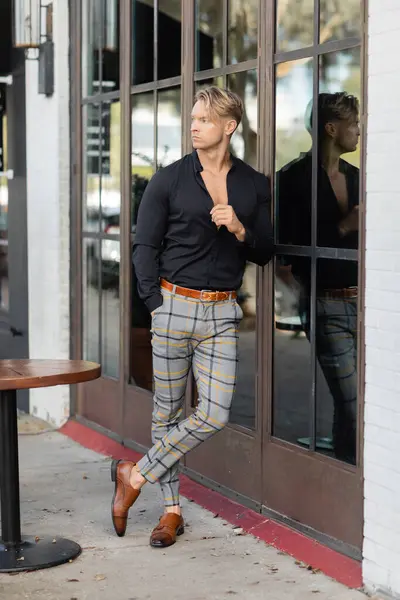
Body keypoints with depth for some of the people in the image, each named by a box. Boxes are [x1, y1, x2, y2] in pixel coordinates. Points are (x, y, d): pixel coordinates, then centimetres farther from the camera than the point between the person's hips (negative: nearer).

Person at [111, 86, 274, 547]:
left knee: (214, 415, -7)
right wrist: (156, 304, -6)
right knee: (168, 410, 4)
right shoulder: (169, 180, 1)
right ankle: (171, 510, 18)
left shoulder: (254, 185, 8)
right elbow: (144, 247, 2)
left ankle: (135, 476, 10)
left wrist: (239, 230, -9)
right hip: (174, 305, -2)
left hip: (222, 313, 2)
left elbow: (264, 254, 11)